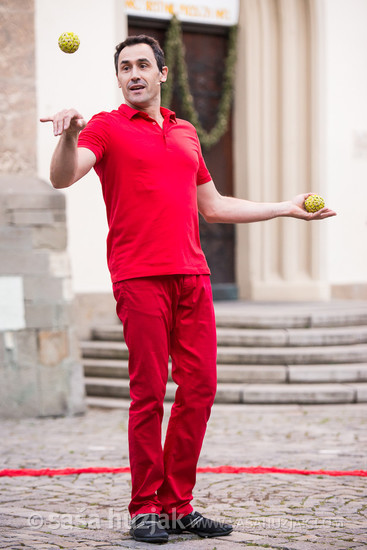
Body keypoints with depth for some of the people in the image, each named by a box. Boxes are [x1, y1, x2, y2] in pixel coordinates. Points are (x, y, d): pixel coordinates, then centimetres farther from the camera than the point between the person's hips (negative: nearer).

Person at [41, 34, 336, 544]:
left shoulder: (186, 133, 22)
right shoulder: (106, 128, 5)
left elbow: (212, 206, 30)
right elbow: (63, 177, -12)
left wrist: (286, 208, 30)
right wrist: (68, 136, -32)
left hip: (192, 274, 6)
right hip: (139, 277, -5)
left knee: (200, 387, 2)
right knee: (148, 392, -8)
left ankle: (178, 505, 10)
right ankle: (145, 508, 1)